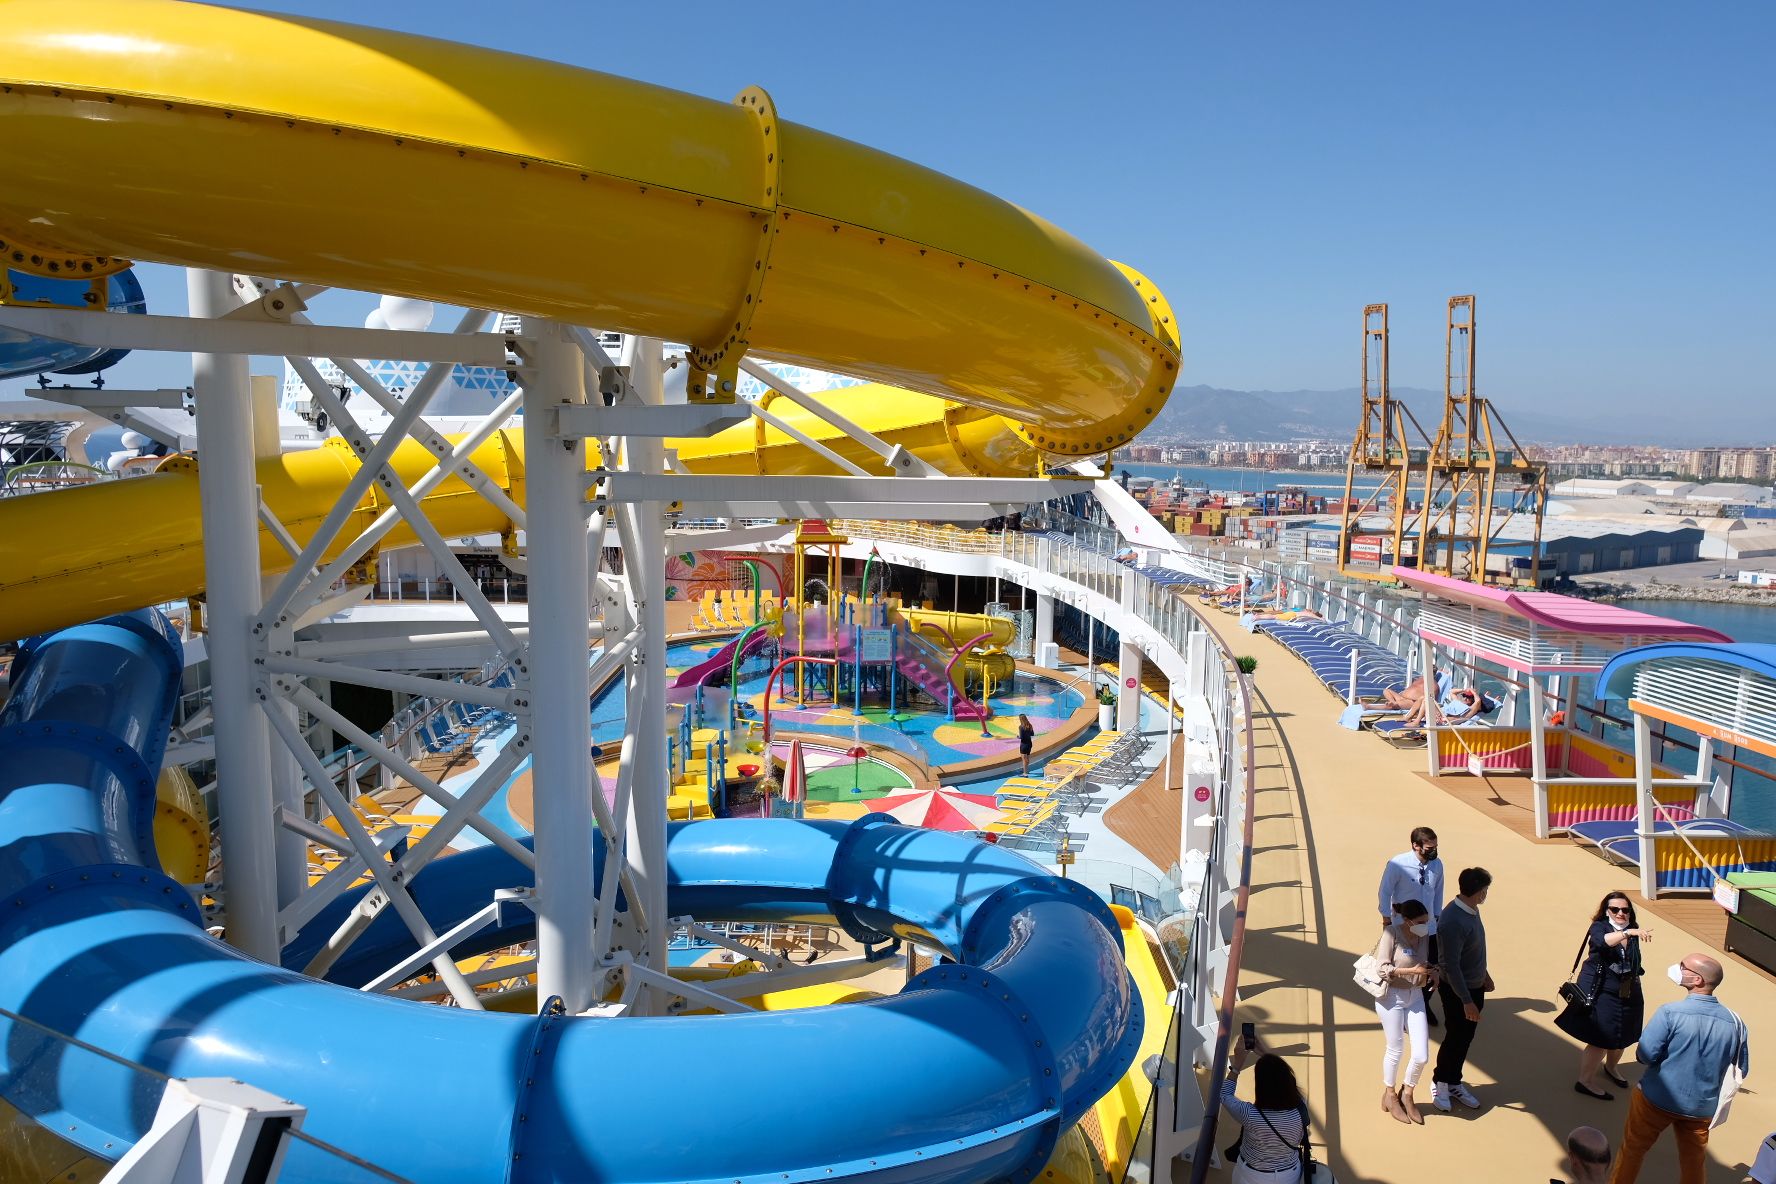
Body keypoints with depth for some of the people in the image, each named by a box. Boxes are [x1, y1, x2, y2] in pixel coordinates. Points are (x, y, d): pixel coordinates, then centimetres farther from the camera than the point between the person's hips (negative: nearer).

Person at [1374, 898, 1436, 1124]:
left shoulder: (1425, 935, -2)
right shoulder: (1392, 933, -18)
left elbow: (1425, 963, 12)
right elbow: (1382, 969, -19)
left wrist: (1432, 972, -9)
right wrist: (1412, 971, -27)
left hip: (1415, 997, 5)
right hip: (1391, 997, -5)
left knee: (1422, 1055, 2)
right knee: (1395, 1050, 11)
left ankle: (1407, 1094, 28)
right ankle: (1389, 1096, 35)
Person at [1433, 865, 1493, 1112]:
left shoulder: (1471, 910, -2)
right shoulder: (1453, 922, -31)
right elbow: (1450, 966, -27)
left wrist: (1484, 974, 24)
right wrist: (1466, 1001, -23)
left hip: (1475, 986, 8)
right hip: (1457, 990, -8)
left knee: (1465, 1039, 18)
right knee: (1455, 1039, 7)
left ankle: (1454, 1083, 34)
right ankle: (1439, 1083, 28)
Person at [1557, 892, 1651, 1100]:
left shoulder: (1633, 933, 4)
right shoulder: (1598, 927, -12)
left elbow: (1635, 966, 15)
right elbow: (1603, 941, -37)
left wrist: (1638, 994, 19)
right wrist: (1628, 933, -50)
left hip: (1627, 995, 6)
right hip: (1600, 994, -6)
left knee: (1622, 1037, 17)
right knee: (1601, 1040, -6)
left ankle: (1610, 1067, 45)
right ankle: (1585, 1080, 9)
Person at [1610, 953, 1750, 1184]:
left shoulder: (1670, 1012, -22)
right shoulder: (1734, 1022, -9)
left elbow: (1645, 1055, -22)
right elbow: (1741, 1069, 3)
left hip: (1657, 1100, -3)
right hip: (1702, 1107, 3)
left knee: (1632, 1148, 17)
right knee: (1694, 1164, 21)